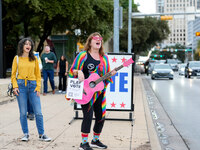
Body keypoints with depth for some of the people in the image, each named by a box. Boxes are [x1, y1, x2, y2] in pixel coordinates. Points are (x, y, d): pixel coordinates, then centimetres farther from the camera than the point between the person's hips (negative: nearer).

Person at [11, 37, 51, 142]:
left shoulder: (34, 59, 9)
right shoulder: (17, 58, 6)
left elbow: (38, 74, 9)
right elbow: (13, 74, 7)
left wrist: (38, 87, -1)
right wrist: (15, 86, -6)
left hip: (32, 85, 1)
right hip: (21, 85, -1)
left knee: (38, 112, -2)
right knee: (23, 113, 2)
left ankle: (41, 135, 7)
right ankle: (26, 134, 14)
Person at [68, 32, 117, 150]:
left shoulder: (104, 58, 13)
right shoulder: (83, 55, -2)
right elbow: (72, 70, -2)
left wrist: (111, 74, -4)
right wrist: (79, 72, -22)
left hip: (100, 92, 6)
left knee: (101, 117, 8)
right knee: (88, 115, -13)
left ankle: (96, 140, 27)